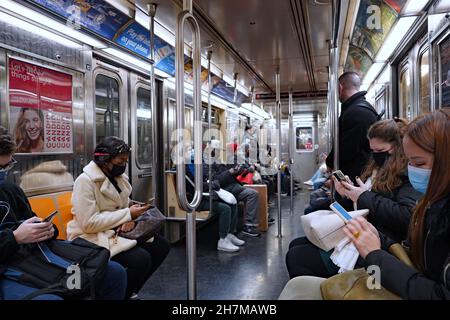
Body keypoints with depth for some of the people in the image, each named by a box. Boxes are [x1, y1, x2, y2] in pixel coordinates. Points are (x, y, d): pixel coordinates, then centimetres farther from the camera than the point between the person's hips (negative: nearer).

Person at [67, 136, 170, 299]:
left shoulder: (118, 177, 8)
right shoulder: (85, 181, -18)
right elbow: (89, 223, -24)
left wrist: (130, 219, -10)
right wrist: (128, 214, -22)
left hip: (117, 231, 9)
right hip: (93, 237, -8)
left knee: (162, 246, -2)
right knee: (142, 259, -28)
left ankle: (130, 291, 13)